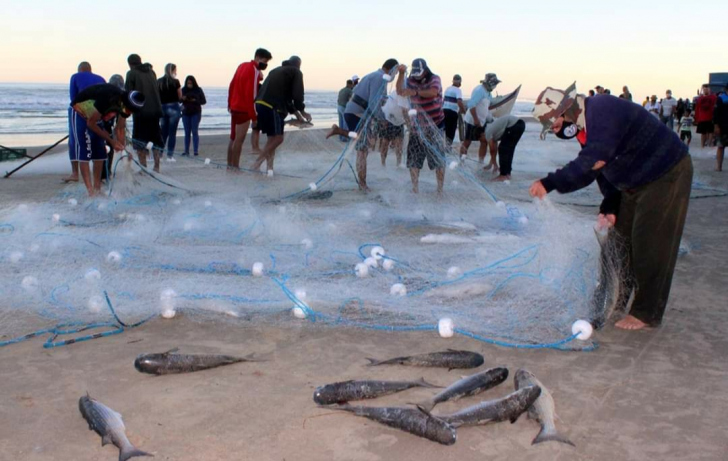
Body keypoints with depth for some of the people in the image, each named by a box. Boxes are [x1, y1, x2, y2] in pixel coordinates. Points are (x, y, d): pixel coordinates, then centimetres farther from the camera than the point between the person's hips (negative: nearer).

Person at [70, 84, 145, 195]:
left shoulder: (126, 104, -16)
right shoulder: (108, 99, -38)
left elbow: (120, 129, -4)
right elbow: (91, 124, -26)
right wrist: (111, 141, -23)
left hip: (95, 115, 7)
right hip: (81, 113, -7)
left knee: (100, 153, 3)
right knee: (85, 152, -14)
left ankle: (97, 189, 10)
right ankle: (91, 192, -17)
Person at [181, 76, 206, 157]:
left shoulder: (198, 90, -2)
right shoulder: (184, 90, 4)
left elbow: (204, 101, -1)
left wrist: (195, 101, -18)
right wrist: (182, 99, -14)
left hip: (196, 113, -2)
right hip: (186, 113, 3)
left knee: (195, 131, -7)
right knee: (187, 132, 4)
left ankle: (196, 151, -5)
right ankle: (186, 151, 7)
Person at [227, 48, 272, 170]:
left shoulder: (242, 66, 11)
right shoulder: (254, 71, -16)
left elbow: (232, 86, 15)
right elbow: (251, 95, -20)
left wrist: (230, 103, 21)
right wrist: (254, 116, -17)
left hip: (234, 107, 9)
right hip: (244, 109, -9)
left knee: (233, 138, 14)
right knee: (239, 139, -4)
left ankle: (230, 165, 20)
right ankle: (235, 166, -2)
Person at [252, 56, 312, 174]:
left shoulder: (276, 70, 30)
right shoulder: (296, 72, 7)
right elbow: (297, 95, -2)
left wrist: (295, 112, 31)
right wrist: (302, 111, 15)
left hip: (260, 104, 8)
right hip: (272, 107, -8)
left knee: (272, 138, 15)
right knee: (278, 138, -3)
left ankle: (269, 166, 12)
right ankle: (257, 163, -6)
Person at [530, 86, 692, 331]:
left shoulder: (603, 112, -29)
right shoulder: (586, 122, 3)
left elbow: (591, 163, -38)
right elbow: (602, 168, 9)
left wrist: (549, 183, -37)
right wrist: (610, 207, 2)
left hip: (666, 175, -10)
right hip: (636, 182, 10)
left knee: (650, 245, -7)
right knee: (620, 239, 15)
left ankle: (646, 313, 3)